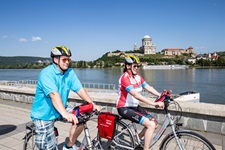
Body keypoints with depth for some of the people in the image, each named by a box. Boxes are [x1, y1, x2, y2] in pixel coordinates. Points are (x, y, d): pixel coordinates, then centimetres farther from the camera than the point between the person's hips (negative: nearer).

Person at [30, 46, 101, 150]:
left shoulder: (70, 72, -5)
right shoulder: (46, 74, -23)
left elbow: (80, 89, -9)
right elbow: (54, 95, -38)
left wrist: (93, 105, -20)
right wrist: (65, 114, -50)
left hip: (60, 110, 6)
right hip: (43, 114, -5)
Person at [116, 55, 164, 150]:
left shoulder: (137, 76, 5)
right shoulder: (125, 78, -21)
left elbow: (148, 88, -3)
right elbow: (136, 95, -31)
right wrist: (154, 104, -36)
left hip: (135, 106, 8)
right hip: (124, 108, -8)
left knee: (155, 123, 2)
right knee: (151, 125, -17)